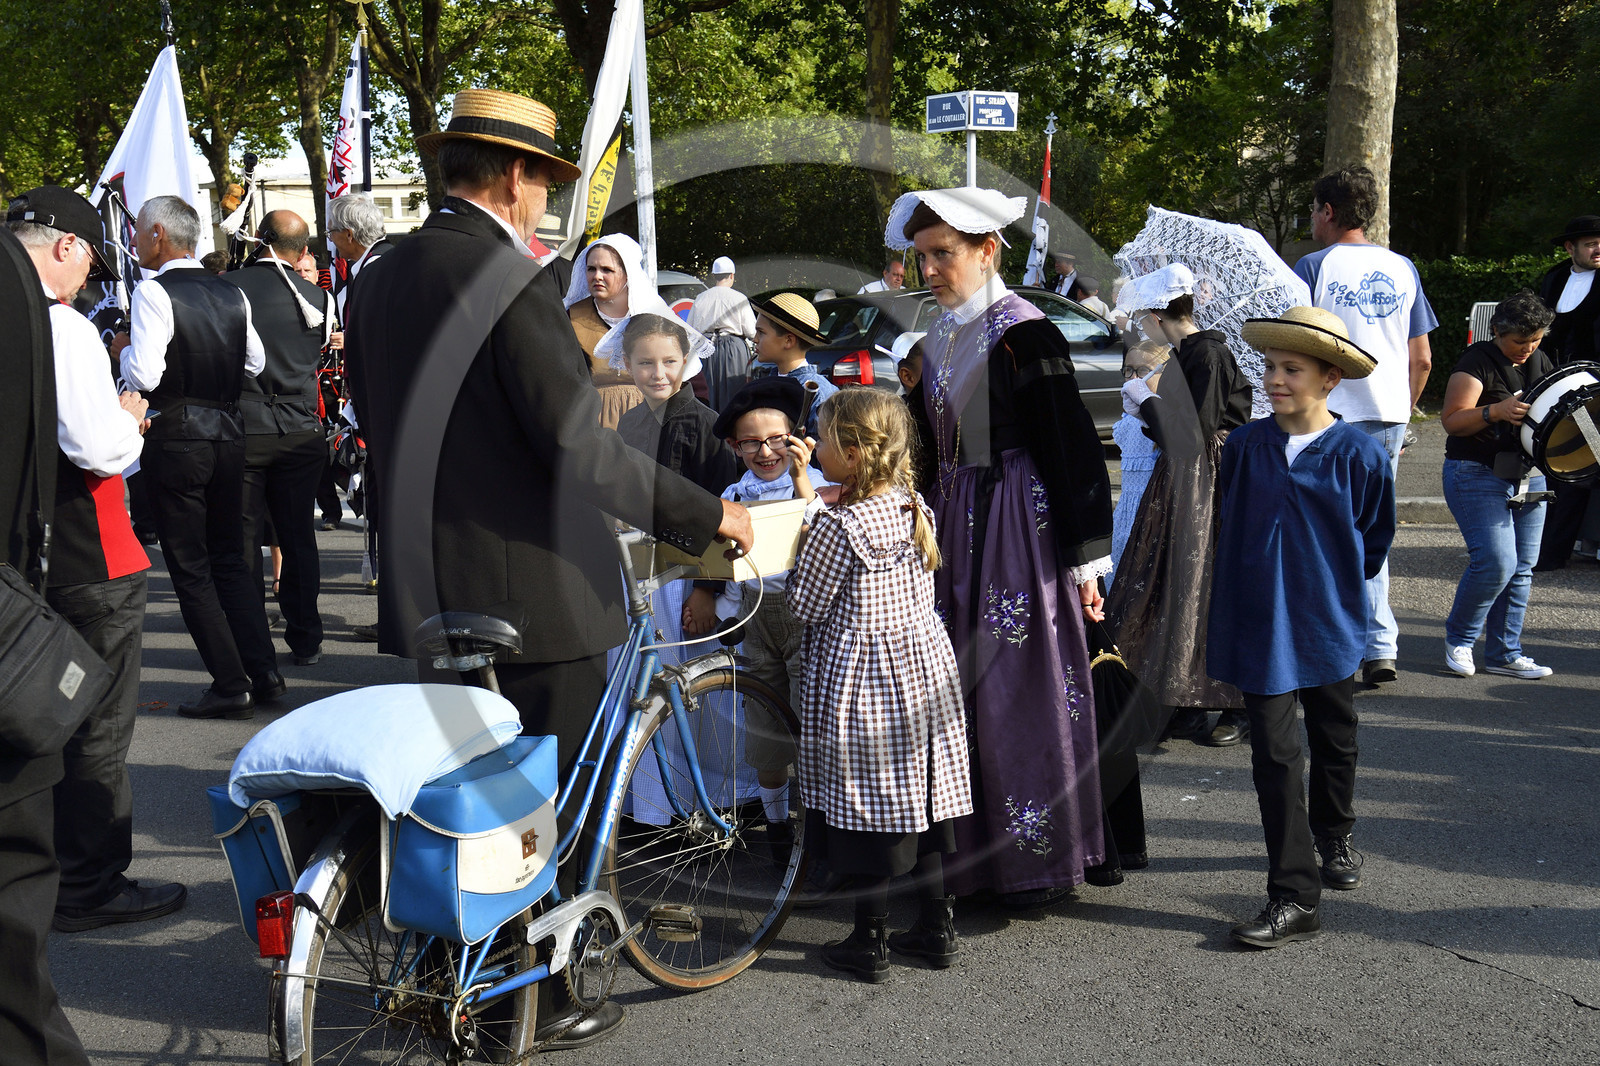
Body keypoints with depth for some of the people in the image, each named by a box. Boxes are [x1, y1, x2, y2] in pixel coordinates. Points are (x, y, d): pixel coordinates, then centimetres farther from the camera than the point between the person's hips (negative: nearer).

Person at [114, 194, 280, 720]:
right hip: (228, 433, 6)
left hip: (176, 435, -6)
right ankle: (264, 673, 14)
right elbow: (255, 362, 15)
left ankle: (230, 686, 2)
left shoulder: (154, 292, -12)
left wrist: (124, 348, 1)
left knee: (190, 567, 2)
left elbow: (142, 374, -18)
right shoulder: (230, 292, 7)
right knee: (230, 557, 16)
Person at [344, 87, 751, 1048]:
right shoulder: (517, 287, -17)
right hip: (534, 591, -8)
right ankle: (536, 998, 17)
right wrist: (705, 513, -14)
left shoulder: (380, 282, 8)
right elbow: (581, 447, -22)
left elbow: (390, 428, 12)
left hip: (427, 591, 8)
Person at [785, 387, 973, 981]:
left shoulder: (838, 526, -19)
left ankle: (870, 945, 13)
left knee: (868, 813, 3)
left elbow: (804, 606, -10)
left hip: (858, 680, -7)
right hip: (924, 668, 7)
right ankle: (938, 930, 24)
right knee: (924, 806, 15)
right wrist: (808, 493, 17)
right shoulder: (917, 509, 2)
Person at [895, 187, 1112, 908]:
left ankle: (1039, 857, 10)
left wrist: (1085, 556, -13)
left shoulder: (1022, 333, -11)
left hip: (1018, 525, -7)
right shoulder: (938, 338, 11)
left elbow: (1072, 448, -12)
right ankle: (973, 851, 20)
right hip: (952, 524, 7)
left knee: (1020, 684, -2)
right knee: (961, 682, 9)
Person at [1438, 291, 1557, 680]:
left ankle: (1505, 654, 15)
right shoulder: (1478, 360, -9)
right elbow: (1452, 420, -15)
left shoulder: (1540, 362, 12)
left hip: (1529, 479, 7)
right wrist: (1496, 411, -29)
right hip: (1478, 476, -7)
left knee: (1521, 568, 6)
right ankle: (1458, 639, 6)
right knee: (1496, 561, -16)